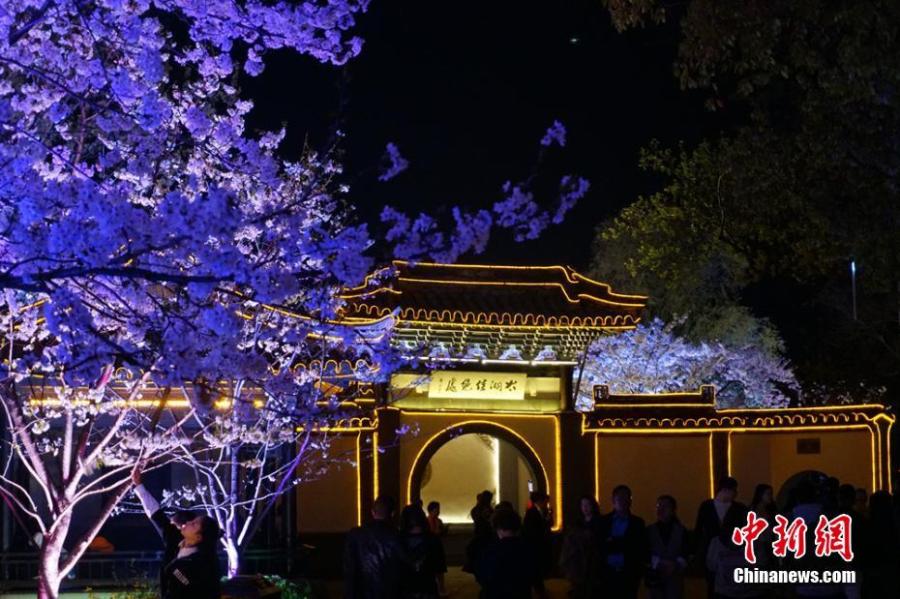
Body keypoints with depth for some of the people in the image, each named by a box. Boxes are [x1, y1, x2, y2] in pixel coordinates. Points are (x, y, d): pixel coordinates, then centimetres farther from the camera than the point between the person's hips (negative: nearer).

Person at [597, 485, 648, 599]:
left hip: (628, 576, -1)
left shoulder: (637, 523, 7)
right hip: (608, 574, 1)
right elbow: (598, 546, 5)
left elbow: (641, 550, 1)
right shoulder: (603, 521, 10)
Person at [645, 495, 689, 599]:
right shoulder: (650, 530, 10)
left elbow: (685, 554, 1)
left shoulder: (681, 530, 11)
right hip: (655, 577, 0)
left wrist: (676, 565, -17)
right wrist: (659, 563, -15)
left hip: (675, 578, 0)